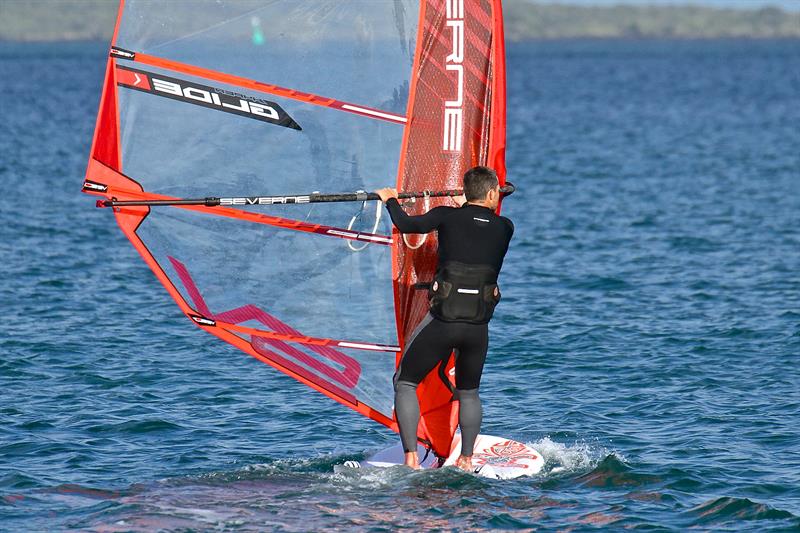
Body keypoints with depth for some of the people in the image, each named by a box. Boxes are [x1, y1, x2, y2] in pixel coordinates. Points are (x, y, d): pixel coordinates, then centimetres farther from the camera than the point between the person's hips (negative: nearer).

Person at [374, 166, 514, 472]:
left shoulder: (448, 217, -1)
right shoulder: (504, 228, 8)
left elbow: (406, 224, -6)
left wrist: (390, 200, 13)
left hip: (442, 320, -3)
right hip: (478, 326, 3)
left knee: (405, 382, 12)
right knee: (468, 392, 25)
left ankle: (411, 458, 0)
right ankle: (466, 459, 19)